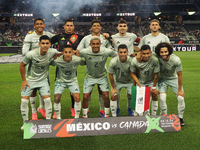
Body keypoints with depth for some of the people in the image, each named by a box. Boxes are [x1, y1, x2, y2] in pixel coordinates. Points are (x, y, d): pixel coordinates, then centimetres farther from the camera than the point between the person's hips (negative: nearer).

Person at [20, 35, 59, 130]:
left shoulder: (52, 52, -17)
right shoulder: (31, 54, -23)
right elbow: (22, 65, -8)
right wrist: (24, 80, -6)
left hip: (43, 80, 2)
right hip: (30, 80, -1)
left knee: (47, 100, -10)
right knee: (24, 101, -8)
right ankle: (25, 123, 11)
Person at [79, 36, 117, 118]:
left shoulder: (106, 51, -20)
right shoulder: (84, 52, -22)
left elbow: (117, 56, -3)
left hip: (102, 77, 0)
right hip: (90, 77, 0)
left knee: (106, 96, -5)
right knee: (85, 97, -3)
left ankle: (106, 115, 16)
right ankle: (84, 115, 17)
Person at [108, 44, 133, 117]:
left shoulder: (131, 61, -28)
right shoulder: (113, 62, -29)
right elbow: (110, 75, -15)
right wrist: (114, 88, -8)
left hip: (129, 81, 1)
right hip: (118, 81, 0)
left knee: (132, 95, -12)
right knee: (114, 96, -12)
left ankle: (129, 108, 23)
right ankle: (114, 115, 9)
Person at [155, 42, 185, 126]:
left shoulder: (176, 60, -29)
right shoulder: (156, 57, -30)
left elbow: (179, 75, -18)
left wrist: (180, 90, -12)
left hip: (174, 79, 0)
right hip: (162, 79, 0)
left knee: (181, 98, -10)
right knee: (162, 98, -17)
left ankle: (180, 118, 11)